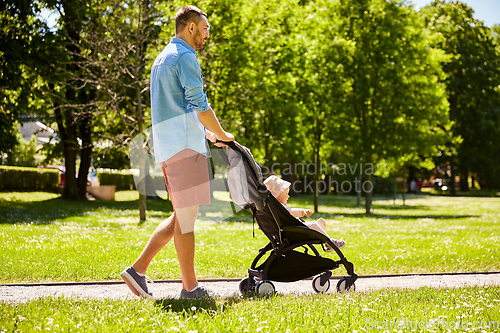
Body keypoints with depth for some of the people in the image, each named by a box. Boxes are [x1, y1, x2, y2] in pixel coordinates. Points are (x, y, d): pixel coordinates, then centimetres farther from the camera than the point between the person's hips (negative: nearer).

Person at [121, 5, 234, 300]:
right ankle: (191, 288, -1)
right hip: (185, 146, -10)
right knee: (186, 217, -6)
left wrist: (206, 132, 25)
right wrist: (222, 134, -2)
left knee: (182, 216, 13)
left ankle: (138, 269, 11)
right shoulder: (185, 56, -8)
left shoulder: (163, 58, 24)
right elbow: (199, 104, -15)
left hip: (168, 147, 10)